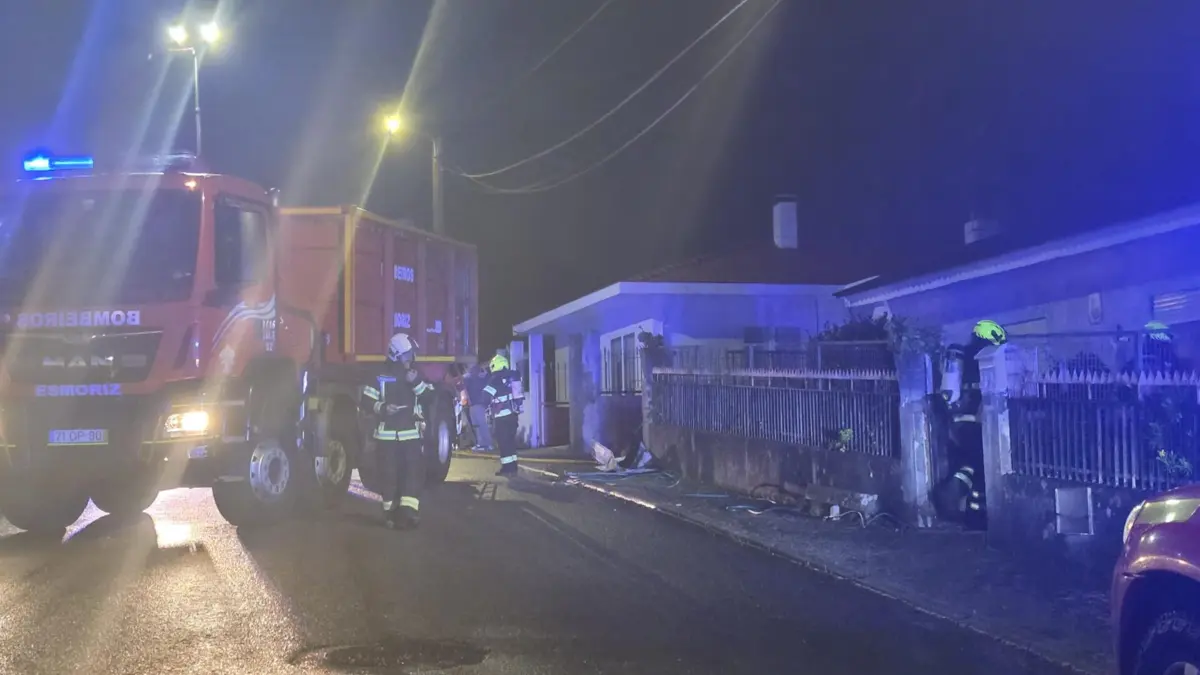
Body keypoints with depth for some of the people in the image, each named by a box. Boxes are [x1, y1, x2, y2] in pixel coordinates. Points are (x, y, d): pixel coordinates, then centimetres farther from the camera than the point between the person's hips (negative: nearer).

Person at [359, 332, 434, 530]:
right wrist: (382, 408, -22)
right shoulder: (380, 377, -2)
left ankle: (408, 511, -9)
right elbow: (365, 403, -4)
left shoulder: (416, 375, 10)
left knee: (415, 471, -7)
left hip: (411, 434, 3)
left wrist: (417, 383, -14)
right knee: (391, 474, 1)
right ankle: (391, 513, 11)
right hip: (387, 435, -3)